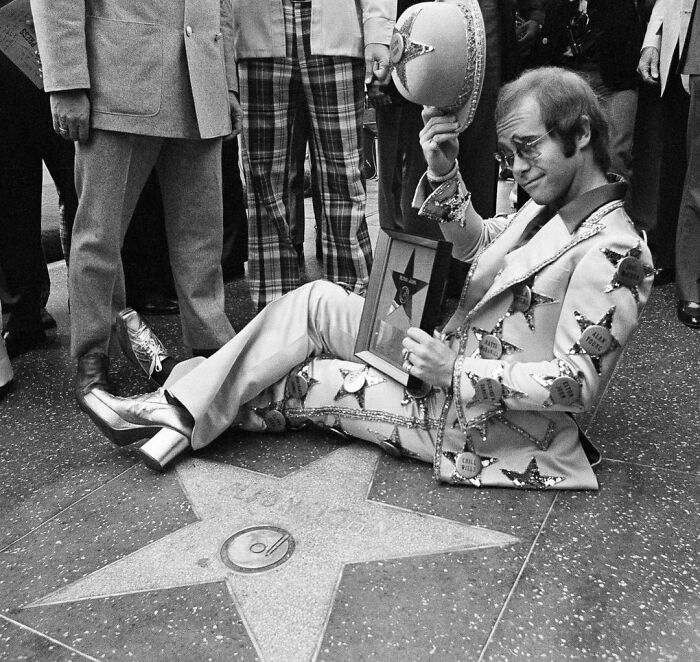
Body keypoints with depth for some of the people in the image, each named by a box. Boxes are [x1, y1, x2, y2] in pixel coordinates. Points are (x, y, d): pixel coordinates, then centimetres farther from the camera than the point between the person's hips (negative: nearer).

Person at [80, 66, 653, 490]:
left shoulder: (614, 250, -20)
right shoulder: (553, 204, 7)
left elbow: (577, 381, -24)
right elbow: (474, 243, 9)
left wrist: (455, 372, -26)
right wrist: (443, 173, -9)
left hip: (479, 421, -8)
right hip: (452, 359, 8)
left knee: (298, 382, -5)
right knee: (317, 300, -1)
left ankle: (185, 410, 17)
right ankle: (181, 407, 4)